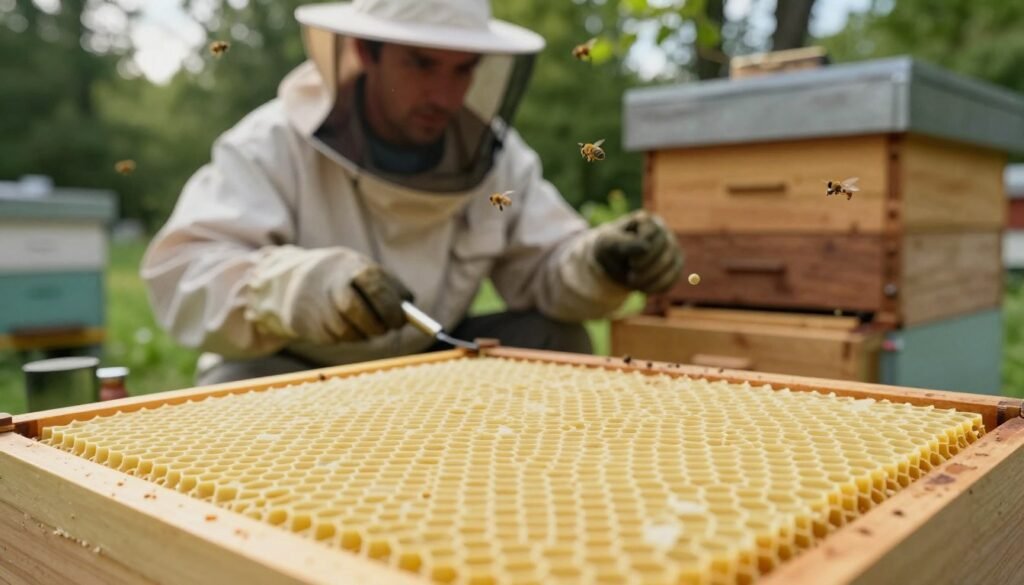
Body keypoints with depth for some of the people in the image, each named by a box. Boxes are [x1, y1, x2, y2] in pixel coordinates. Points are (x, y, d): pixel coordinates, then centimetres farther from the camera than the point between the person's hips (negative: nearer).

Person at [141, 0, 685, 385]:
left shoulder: (495, 152, -6)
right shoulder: (273, 144, -19)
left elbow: (542, 270, -6)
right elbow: (179, 274, -30)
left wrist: (597, 265, -30)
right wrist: (308, 286, -50)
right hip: (293, 372, -3)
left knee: (555, 341, -14)